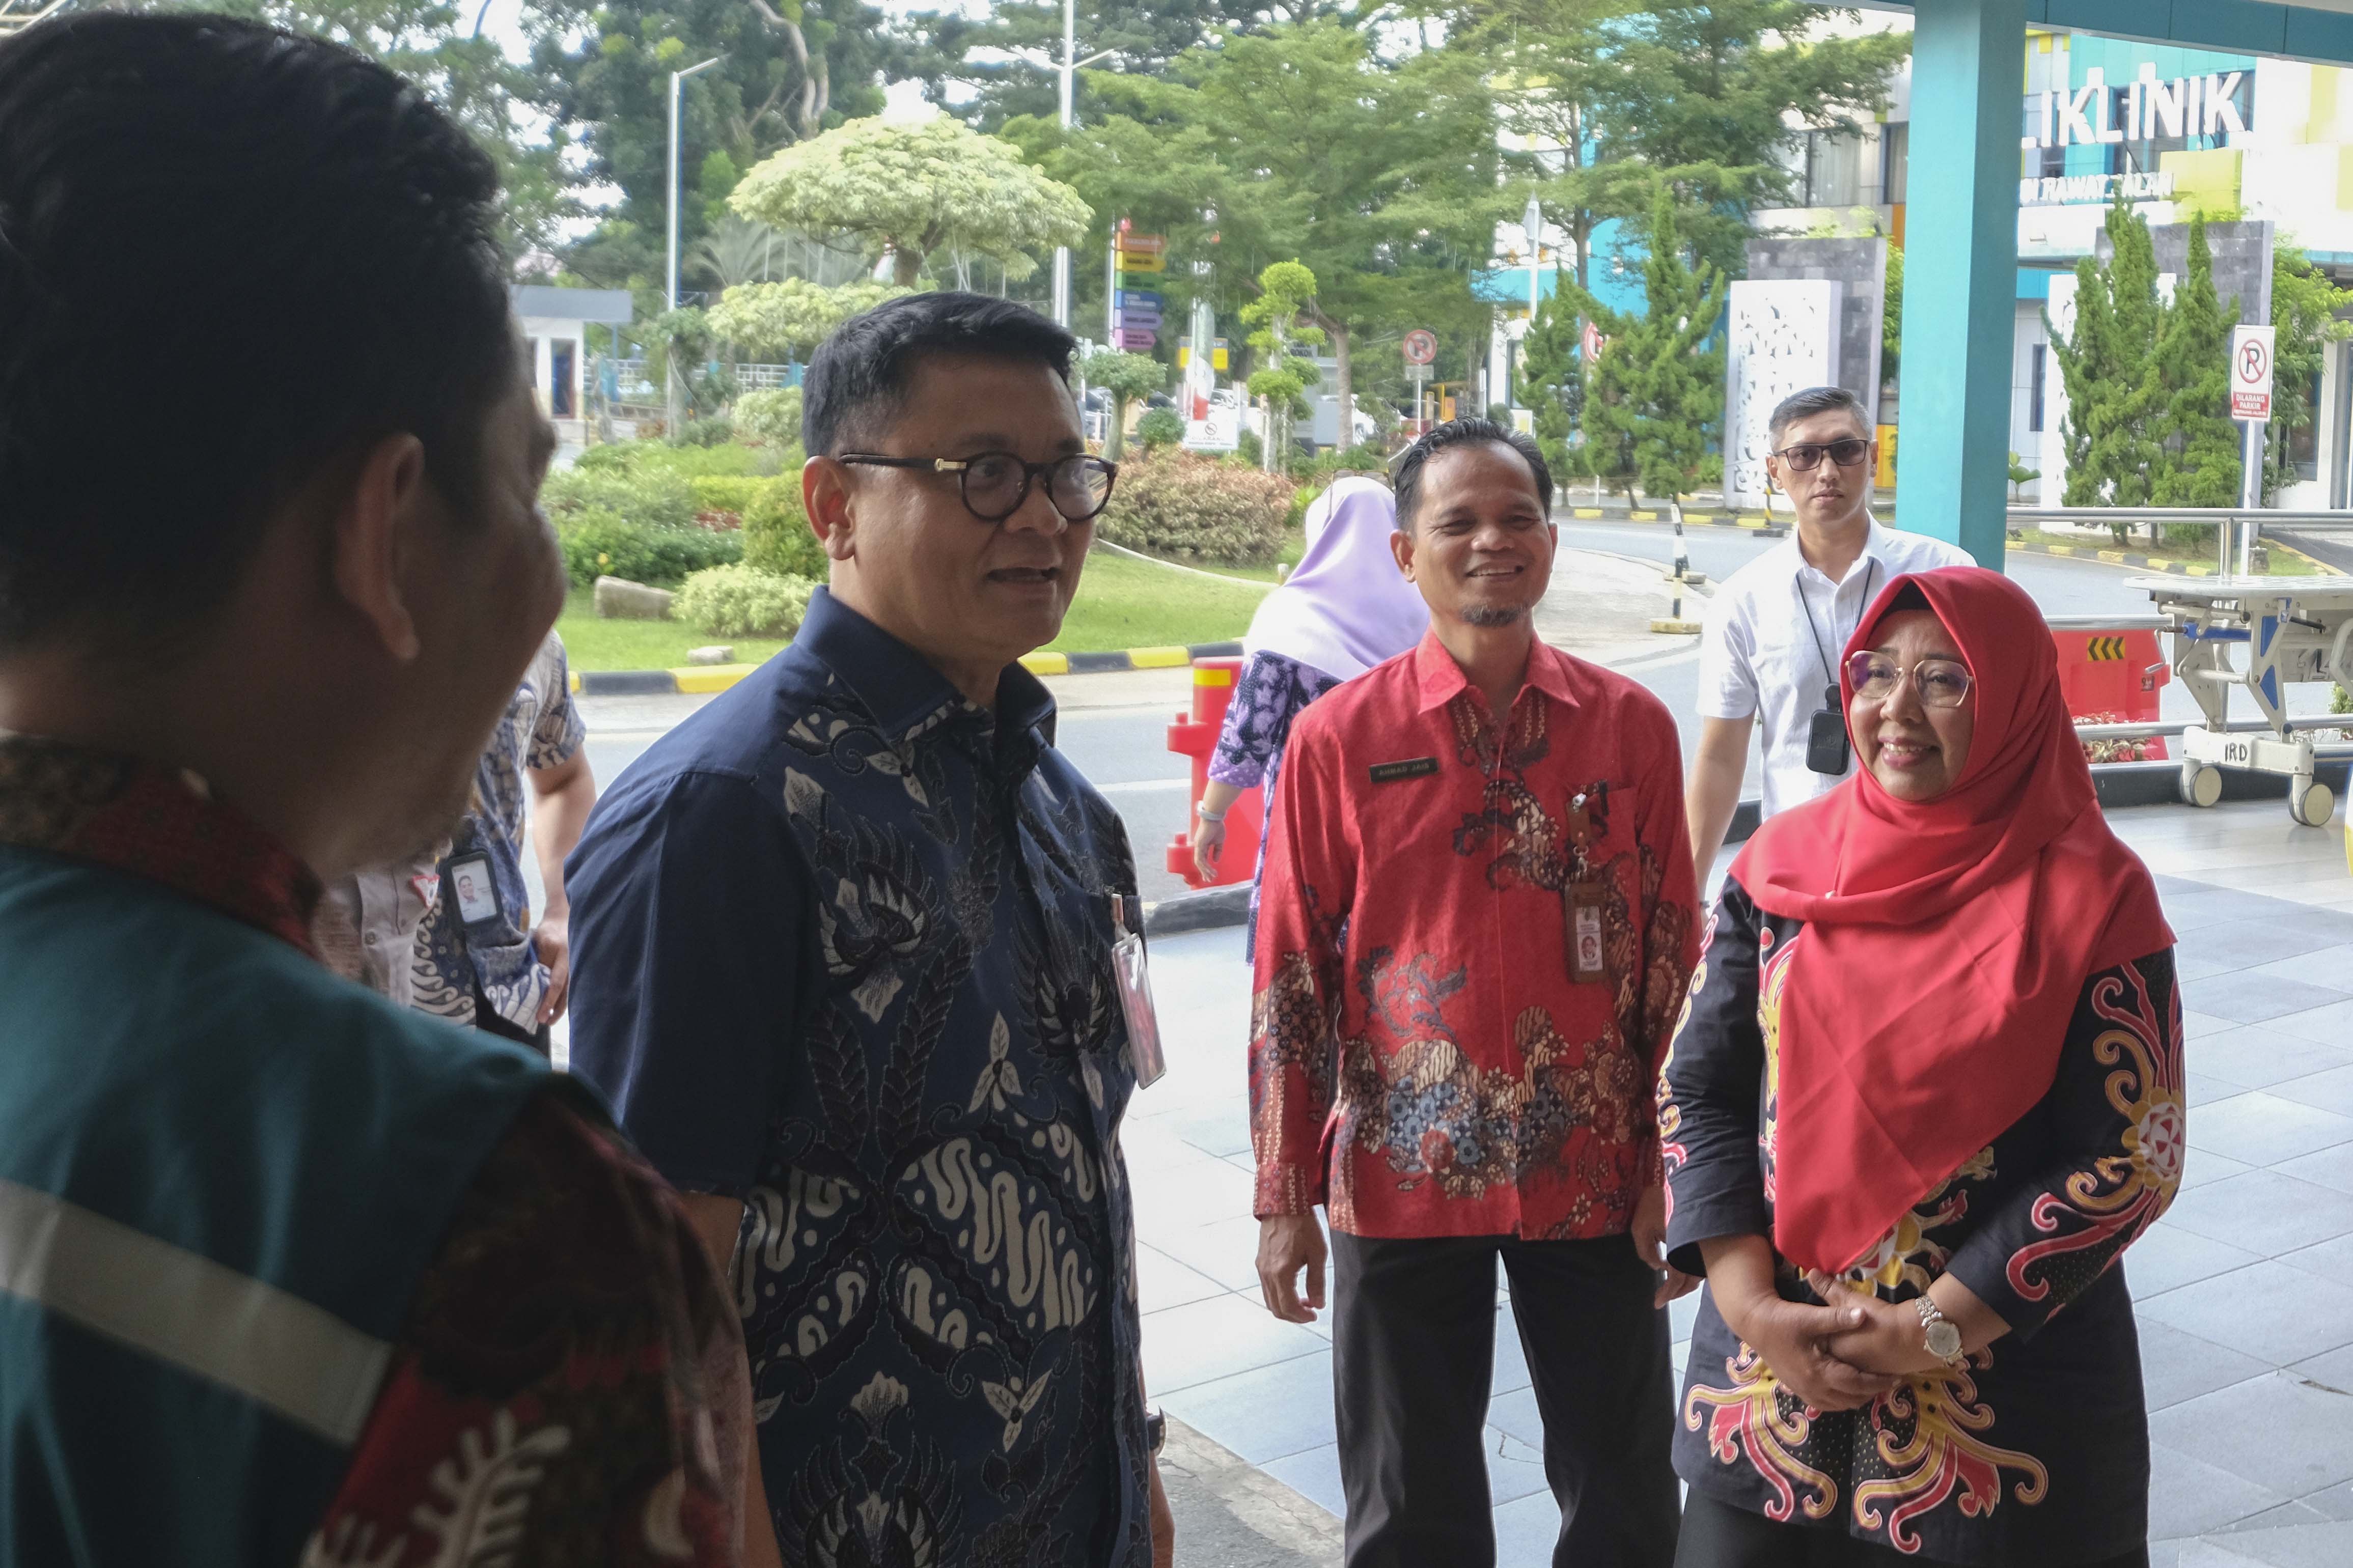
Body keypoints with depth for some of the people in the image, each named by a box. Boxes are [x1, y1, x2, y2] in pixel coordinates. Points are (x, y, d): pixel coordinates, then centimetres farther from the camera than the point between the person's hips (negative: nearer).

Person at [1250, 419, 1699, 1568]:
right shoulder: (1339, 738, -4)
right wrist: (1284, 1198, -1)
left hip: (1595, 1175, 1)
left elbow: (1671, 961, 4)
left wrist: (1672, 1171, 1)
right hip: (1401, 1175, -1)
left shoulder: (1631, 726, 0)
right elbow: (1292, 978, -1)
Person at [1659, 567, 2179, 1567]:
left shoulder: (2090, 899, -9)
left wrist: (1936, 1328, -14)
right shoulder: (1784, 864, 0)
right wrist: (1753, 1305, -10)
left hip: (2004, 1406, -2)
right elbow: (1695, 1089, 1)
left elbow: (2133, 1155, -10)